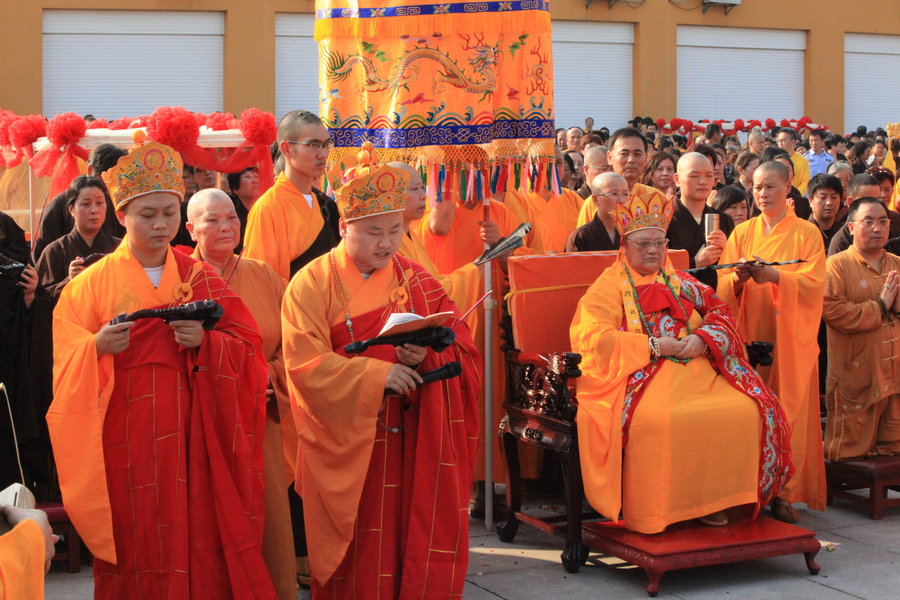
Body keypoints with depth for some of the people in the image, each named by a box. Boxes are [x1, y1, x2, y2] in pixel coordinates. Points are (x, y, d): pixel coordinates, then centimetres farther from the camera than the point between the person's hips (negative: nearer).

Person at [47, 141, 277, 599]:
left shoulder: (201, 279, 7)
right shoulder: (91, 284, 2)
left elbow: (248, 348, 2)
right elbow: (68, 366, -2)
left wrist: (204, 342, -16)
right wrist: (97, 348, -22)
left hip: (192, 437, 1)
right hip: (125, 437, -1)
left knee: (196, 538, 2)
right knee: (136, 540, 1)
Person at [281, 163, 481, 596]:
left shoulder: (418, 283, 7)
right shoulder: (312, 285, -3)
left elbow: (463, 351, 2)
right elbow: (306, 365, -13)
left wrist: (427, 356, -19)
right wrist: (376, 374, -22)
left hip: (415, 444, 3)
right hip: (346, 445, -2)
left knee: (415, 543, 4)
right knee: (358, 555, 3)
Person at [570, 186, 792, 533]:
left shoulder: (681, 283, 23)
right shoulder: (610, 287, 7)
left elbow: (719, 314, 19)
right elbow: (593, 338, -7)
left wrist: (703, 338, -4)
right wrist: (653, 346, -12)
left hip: (696, 369, 5)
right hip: (641, 375, -5)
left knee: (748, 409, -20)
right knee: (655, 419, -37)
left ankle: (712, 501, -9)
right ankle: (646, 515, -22)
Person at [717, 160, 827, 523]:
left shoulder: (807, 233, 4)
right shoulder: (741, 233, 12)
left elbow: (814, 284, -7)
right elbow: (723, 287, 5)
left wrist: (775, 276, -22)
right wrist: (738, 278, -17)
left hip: (790, 339, -2)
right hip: (749, 335, 2)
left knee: (787, 414, -5)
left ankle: (783, 492, 1)